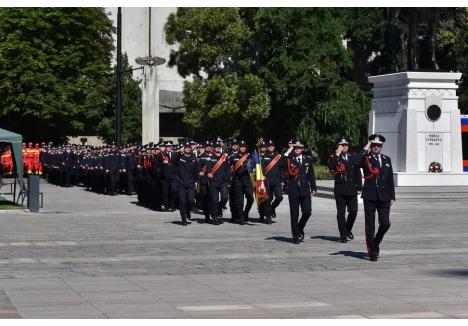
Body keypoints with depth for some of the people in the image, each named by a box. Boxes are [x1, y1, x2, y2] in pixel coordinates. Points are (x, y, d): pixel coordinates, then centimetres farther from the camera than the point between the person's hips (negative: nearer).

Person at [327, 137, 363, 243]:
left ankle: (348, 229, 23)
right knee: (341, 213, -1)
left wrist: (359, 187, 7)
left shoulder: (353, 157, 12)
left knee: (353, 211, -1)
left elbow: (358, 173, 13)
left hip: (352, 189, 3)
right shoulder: (334, 158, 2)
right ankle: (343, 235, 6)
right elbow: (331, 167, -20)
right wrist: (337, 154, -16)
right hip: (340, 190, -3)